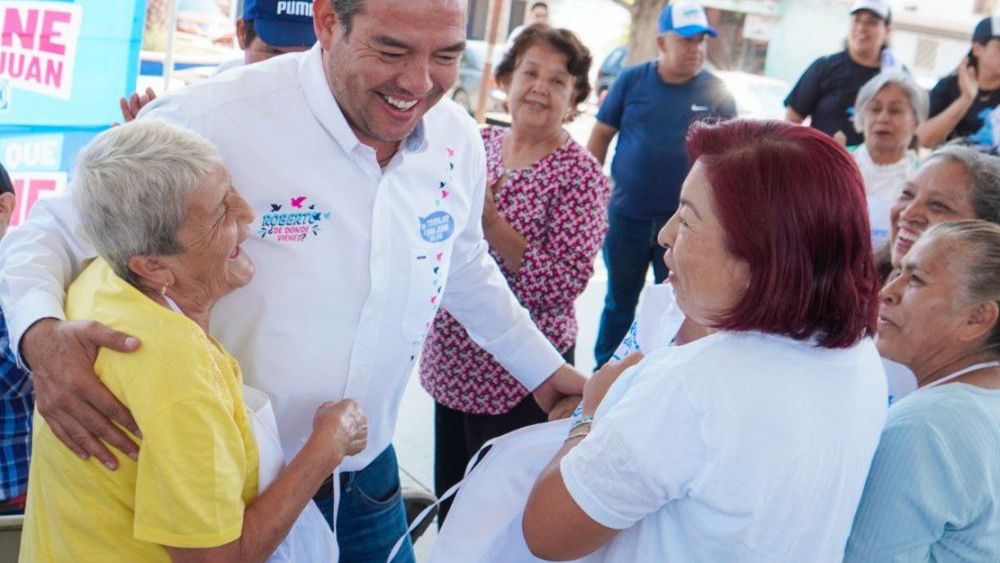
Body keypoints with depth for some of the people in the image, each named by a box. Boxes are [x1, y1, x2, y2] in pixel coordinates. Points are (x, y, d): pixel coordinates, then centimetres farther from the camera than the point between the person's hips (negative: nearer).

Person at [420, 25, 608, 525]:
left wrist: (490, 221, -26)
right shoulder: (480, 143, 3)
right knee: (448, 496, 21)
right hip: (453, 361, 5)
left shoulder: (579, 174, -14)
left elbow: (564, 283, -22)